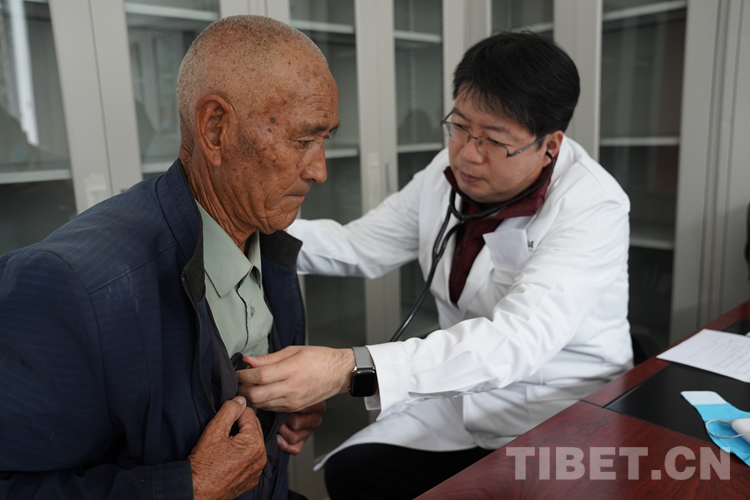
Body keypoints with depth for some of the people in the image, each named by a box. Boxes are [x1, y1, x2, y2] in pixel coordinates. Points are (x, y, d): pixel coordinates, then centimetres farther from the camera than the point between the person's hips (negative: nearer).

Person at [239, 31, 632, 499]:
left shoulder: (592, 205, -23)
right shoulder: (451, 171, -3)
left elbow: (518, 339, -35)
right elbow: (359, 245, 1)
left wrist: (351, 369, -46)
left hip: (562, 417, -4)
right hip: (466, 397, 4)